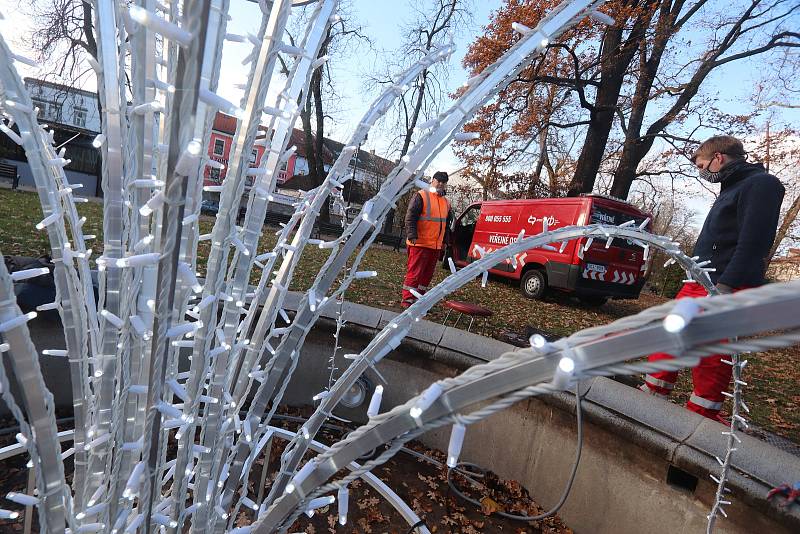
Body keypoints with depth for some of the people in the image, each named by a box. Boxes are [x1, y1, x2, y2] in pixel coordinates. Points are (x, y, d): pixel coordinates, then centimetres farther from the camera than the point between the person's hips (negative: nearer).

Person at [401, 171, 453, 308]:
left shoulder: (446, 202, 17)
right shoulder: (421, 196, -6)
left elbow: (446, 224, 25)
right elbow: (410, 217, -13)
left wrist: (445, 241, 21)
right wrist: (412, 235, -21)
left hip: (436, 246, 7)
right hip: (420, 244, -7)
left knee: (428, 273, 12)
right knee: (414, 272, -6)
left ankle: (418, 297, 22)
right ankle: (407, 299, 0)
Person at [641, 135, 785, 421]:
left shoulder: (761, 184, -7)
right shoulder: (732, 188, 22)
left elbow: (753, 242, -19)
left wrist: (726, 286, -25)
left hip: (724, 290, -9)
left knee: (711, 360, -4)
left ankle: (701, 416, 8)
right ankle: (651, 396, 18)